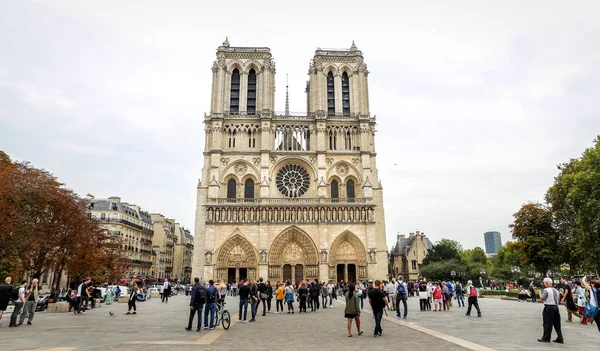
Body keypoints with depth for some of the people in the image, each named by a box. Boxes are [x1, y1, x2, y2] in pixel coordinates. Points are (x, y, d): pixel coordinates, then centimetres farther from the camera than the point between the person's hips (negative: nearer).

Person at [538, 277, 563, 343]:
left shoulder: (546, 290, -12)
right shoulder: (556, 290, 12)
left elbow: (542, 299, -13)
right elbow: (558, 299, 17)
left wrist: (540, 295, 5)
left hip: (549, 307, -7)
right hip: (556, 307, 7)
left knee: (547, 323, -1)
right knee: (557, 323, 12)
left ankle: (546, 338, 4)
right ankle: (560, 338, 15)